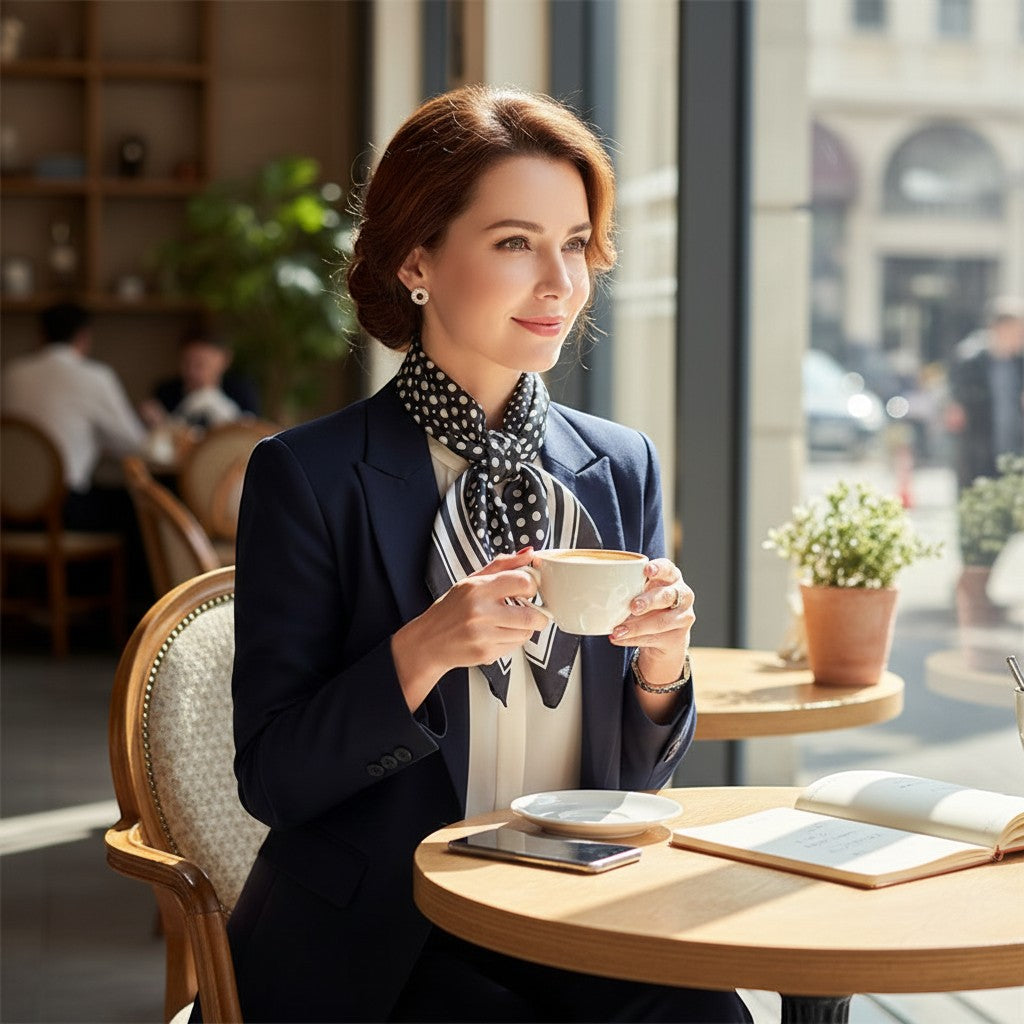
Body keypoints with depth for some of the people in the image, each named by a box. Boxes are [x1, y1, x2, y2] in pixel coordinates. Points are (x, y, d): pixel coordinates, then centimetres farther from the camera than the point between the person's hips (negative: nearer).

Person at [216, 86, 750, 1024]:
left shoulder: (622, 468, 6)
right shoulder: (307, 477, -7)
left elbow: (635, 780, 11)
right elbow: (271, 780, -8)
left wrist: (661, 666, -10)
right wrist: (420, 654, -22)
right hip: (377, 947, -3)